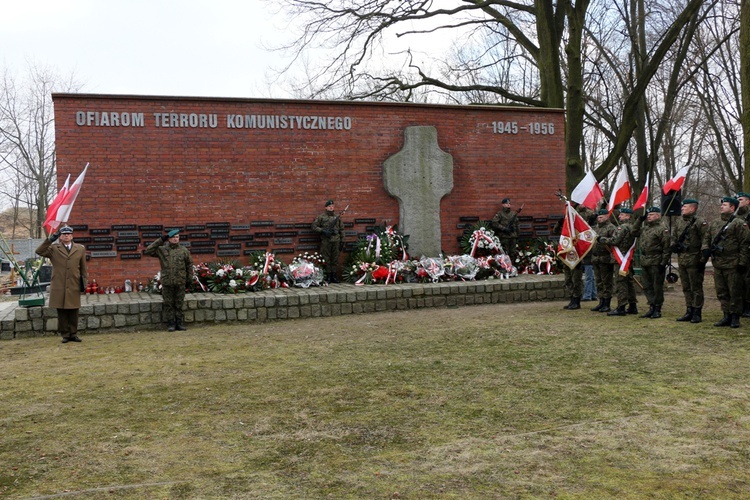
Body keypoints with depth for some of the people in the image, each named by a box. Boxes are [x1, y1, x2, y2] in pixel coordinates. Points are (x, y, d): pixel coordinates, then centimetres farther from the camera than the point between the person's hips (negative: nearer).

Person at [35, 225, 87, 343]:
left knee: (73, 312, 6)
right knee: (62, 313, 4)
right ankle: (65, 335, 12)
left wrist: (84, 279, 8)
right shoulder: (54, 248, 6)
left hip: (74, 286, 1)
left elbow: (83, 267, 13)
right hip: (59, 287, -1)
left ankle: (73, 334, 14)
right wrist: (50, 240, -13)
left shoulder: (80, 249, 10)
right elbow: (39, 251, -8)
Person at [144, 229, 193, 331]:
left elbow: (189, 265, 11)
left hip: (180, 283, 0)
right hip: (167, 282, 0)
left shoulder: (184, 250, 6)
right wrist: (160, 240, -8)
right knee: (168, 304, 4)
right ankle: (171, 324, 11)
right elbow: (148, 251, -6)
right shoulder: (162, 250, 4)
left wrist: (189, 279, 8)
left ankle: (180, 323, 13)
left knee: (179, 304, 5)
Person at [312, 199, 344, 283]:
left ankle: (334, 276, 12)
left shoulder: (337, 217, 12)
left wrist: (342, 240, 10)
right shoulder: (321, 217, 2)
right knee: (326, 259, 0)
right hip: (325, 241, -3)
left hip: (336, 241, 3)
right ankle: (328, 276, 6)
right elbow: (314, 227, 0)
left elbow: (341, 229, 15)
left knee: (335, 259, 5)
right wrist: (323, 231, -12)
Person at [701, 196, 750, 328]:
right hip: (717, 264, 7)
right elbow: (706, 238, 20)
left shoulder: (739, 224, -6)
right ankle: (727, 316, 19)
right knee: (722, 293, 11)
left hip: (733, 265, -6)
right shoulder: (714, 224, 14)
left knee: (735, 293, 1)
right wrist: (705, 248, -1)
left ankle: (735, 317, 10)